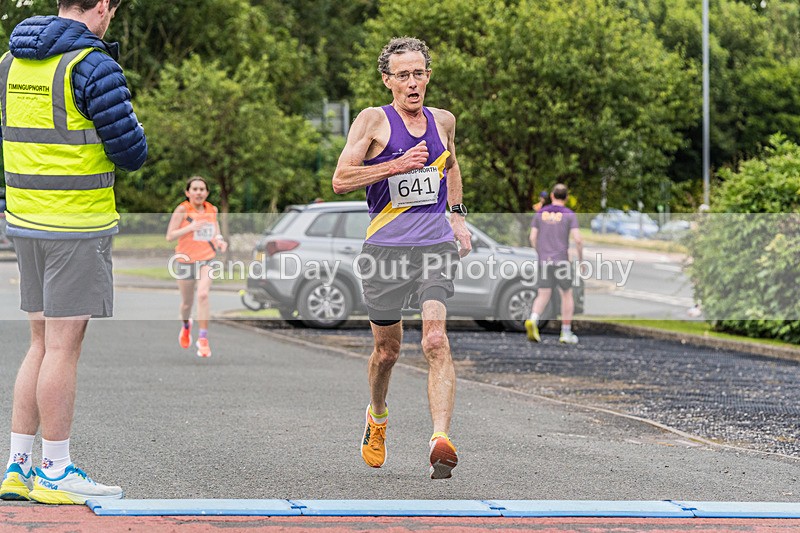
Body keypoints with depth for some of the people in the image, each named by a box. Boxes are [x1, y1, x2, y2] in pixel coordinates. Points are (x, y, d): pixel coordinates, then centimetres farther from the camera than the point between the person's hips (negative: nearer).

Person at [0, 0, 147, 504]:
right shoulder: (92, 65, -15)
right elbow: (131, 152, -13)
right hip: (78, 225, -8)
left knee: (43, 344, 14)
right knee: (64, 348, -1)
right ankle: (56, 473, 5)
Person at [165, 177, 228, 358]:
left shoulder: (212, 210, 3)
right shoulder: (182, 210, -9)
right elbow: (170, 236, -12)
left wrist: (220, 240, 5)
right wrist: (190, 227, -25)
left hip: (207, 259, 1)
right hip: (186, 260, -1)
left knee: (203, 295, -22)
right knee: (187, 302, 12)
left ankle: (203, 339, -18)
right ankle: (186, 326, 47)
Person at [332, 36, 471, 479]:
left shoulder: (443, 121, 11)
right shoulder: (374, 121, -4)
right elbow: (340, 180, -12)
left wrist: (458, 216, 24)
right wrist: (398, 165, -20)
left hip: (436, 246, 2)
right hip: (385, 248, -2)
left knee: (436, 342, -16)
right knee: (387, 349, 10)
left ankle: (441, 438, -26)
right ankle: (377, 417, 40)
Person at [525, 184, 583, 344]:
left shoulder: (540, 213, 7)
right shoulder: (569, 214, -3)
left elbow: (533, 238, 3)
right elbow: (577, 239, -11)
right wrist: (581, 258, 2)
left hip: (544, 260, 3)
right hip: (561, 260, -3)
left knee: (543, 296, 4)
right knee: (567, 295, 12)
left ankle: (533, 321, -25)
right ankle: (566, 333, 12)